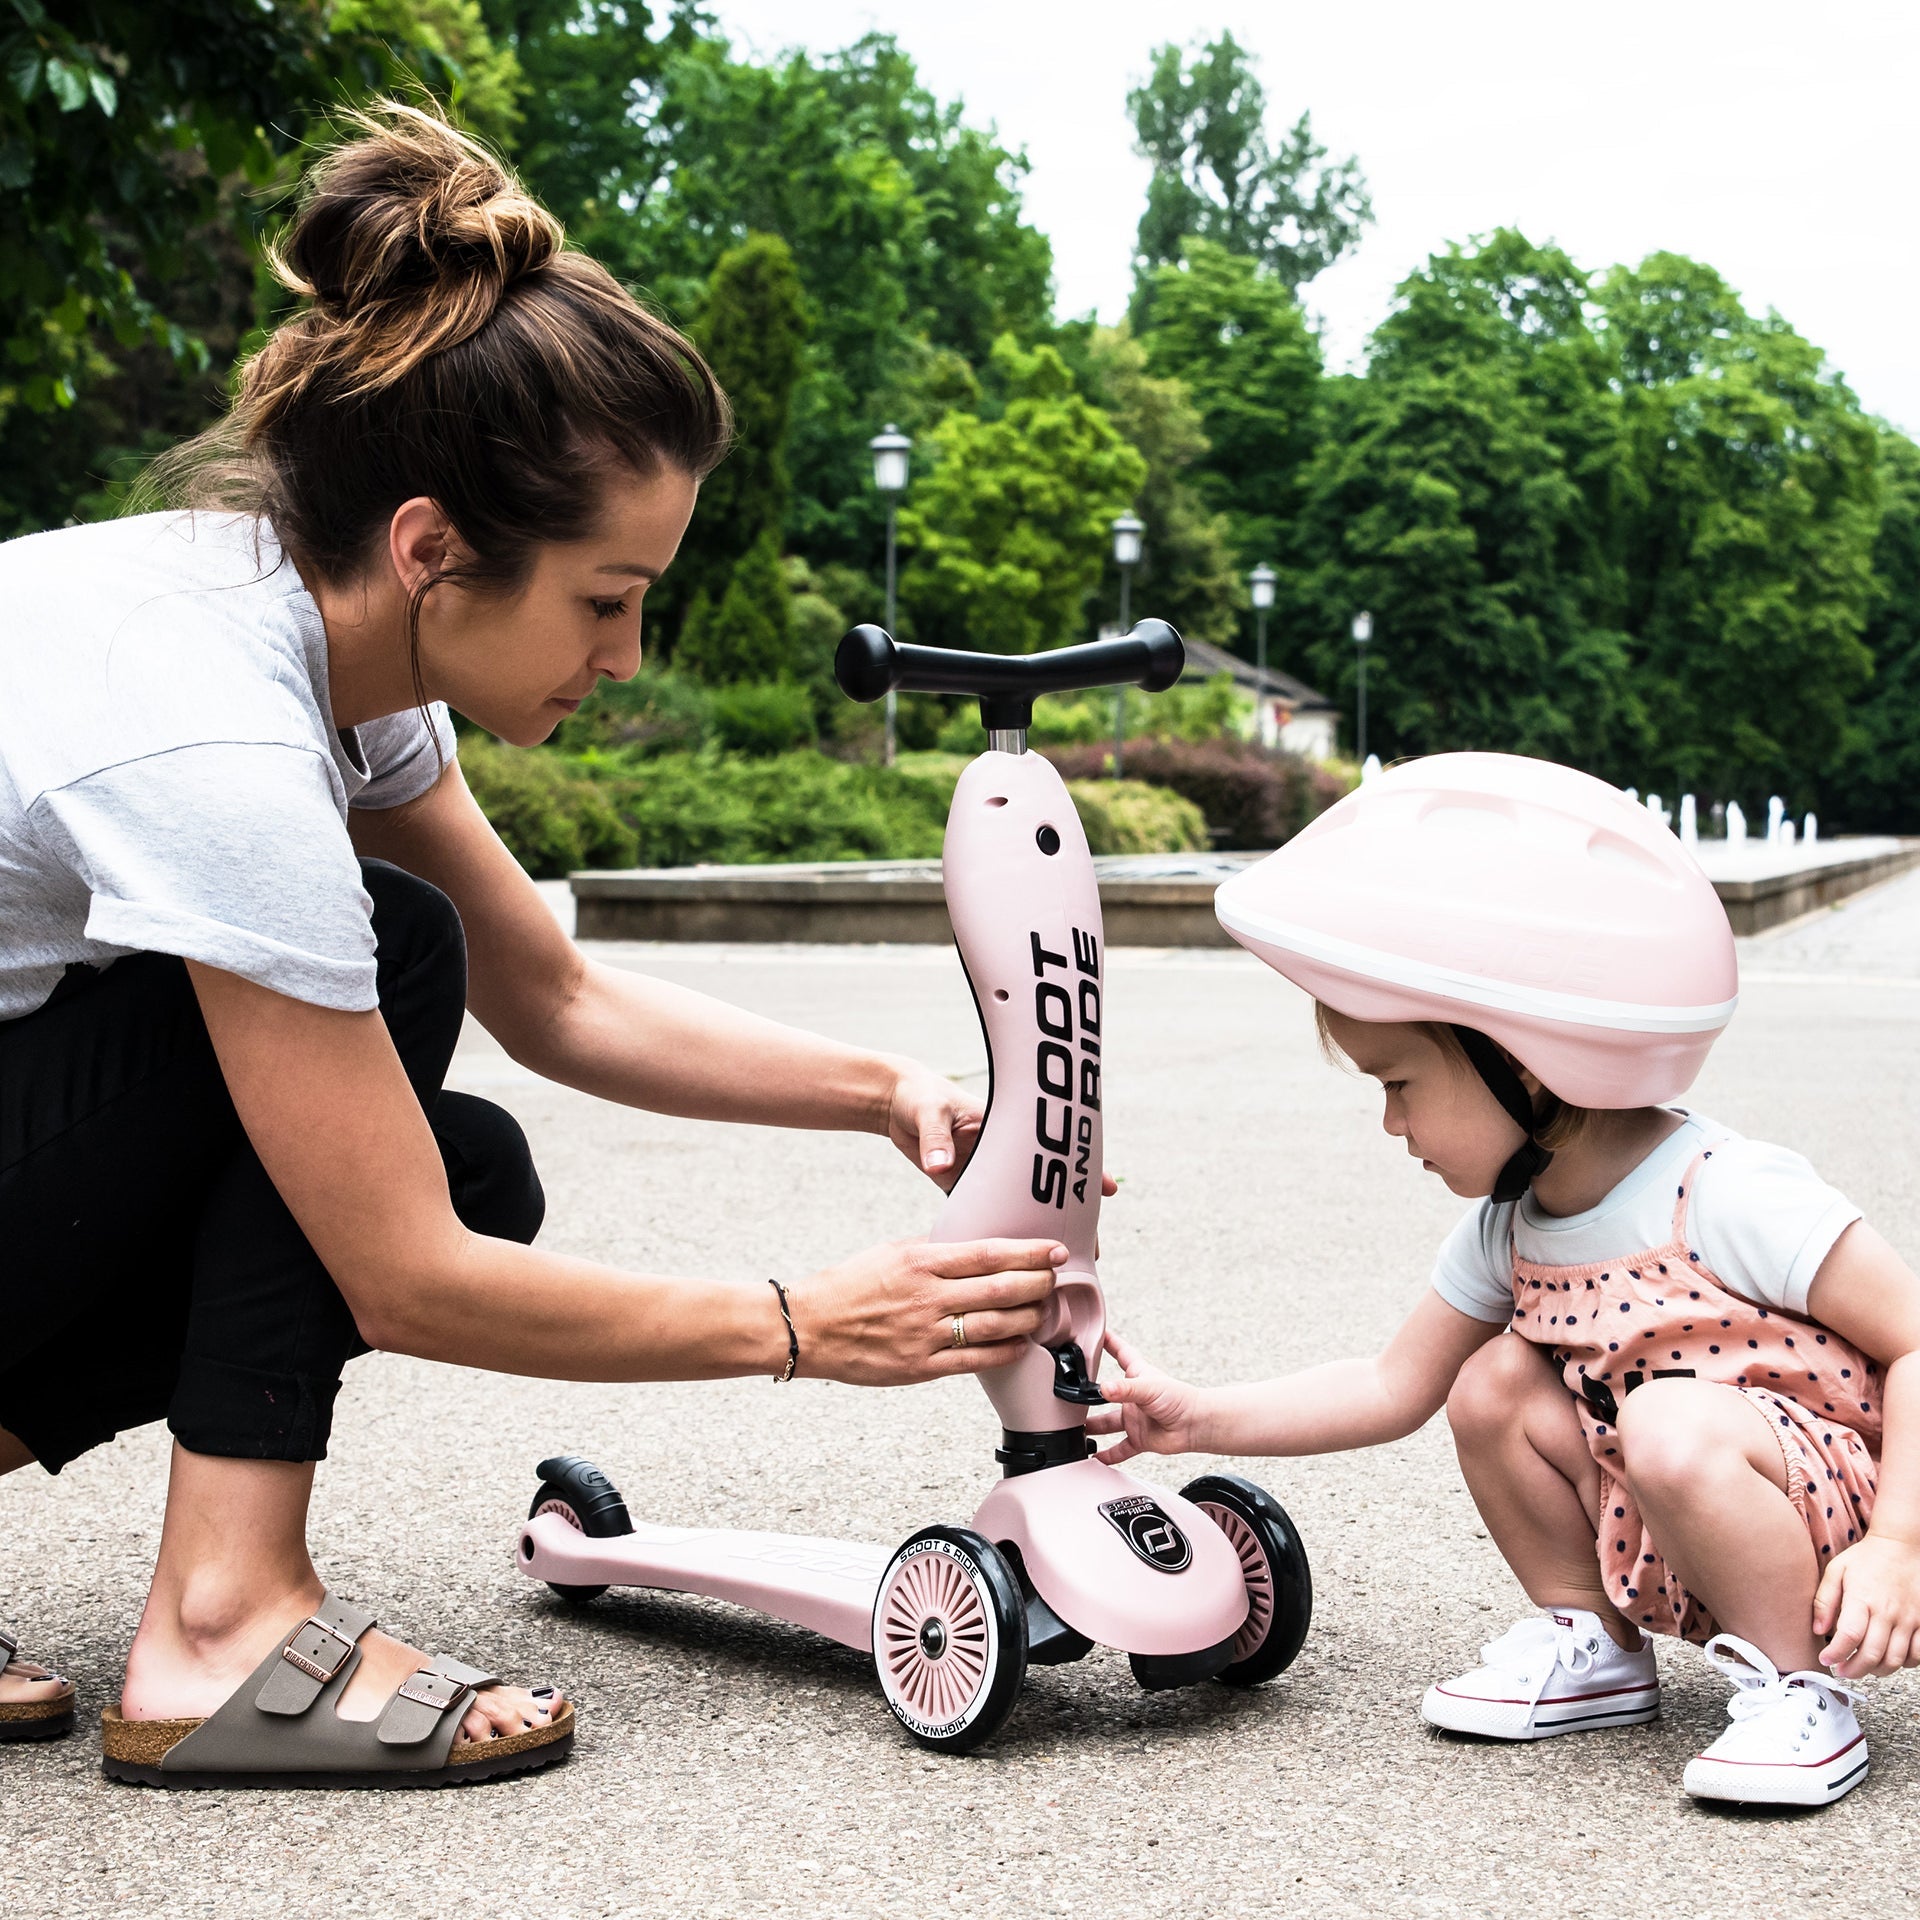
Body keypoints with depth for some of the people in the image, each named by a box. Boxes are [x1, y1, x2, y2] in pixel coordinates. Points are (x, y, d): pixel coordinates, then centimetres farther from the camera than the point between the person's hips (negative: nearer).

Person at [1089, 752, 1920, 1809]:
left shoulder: (1730, 1197, -24)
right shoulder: (1509, 1229, 0)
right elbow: (1393, 1385, 9)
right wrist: (1203, 1418, 3)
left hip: (1827, 1503, -8)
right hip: (1660, 1536, 8)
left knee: (1675, 1426, -33)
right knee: (1496, 1386, -5)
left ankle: (1800, 1692, -13)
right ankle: (1591, 1643, 12)